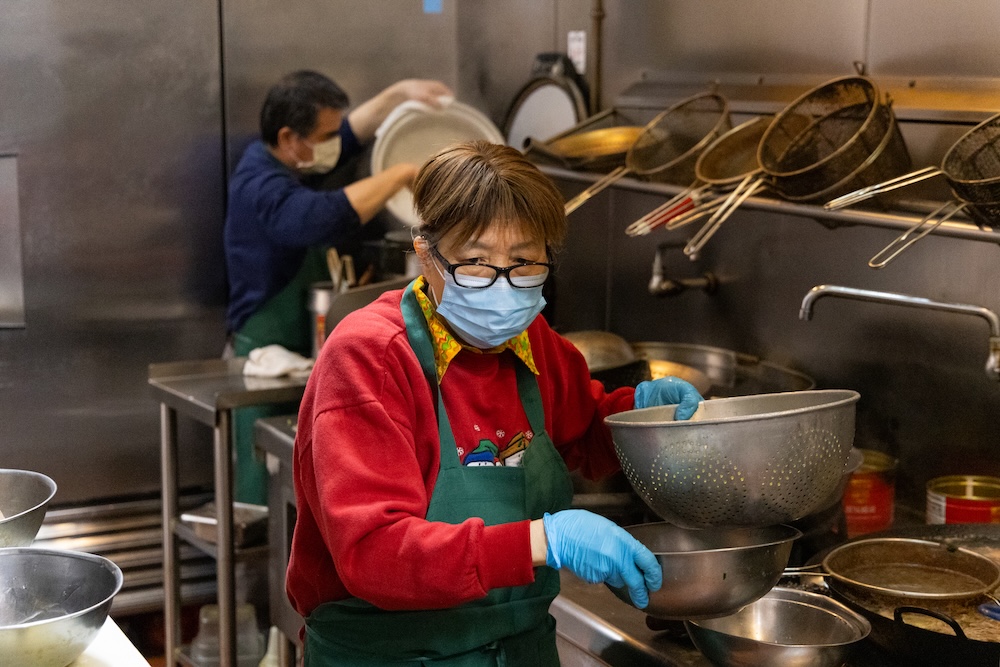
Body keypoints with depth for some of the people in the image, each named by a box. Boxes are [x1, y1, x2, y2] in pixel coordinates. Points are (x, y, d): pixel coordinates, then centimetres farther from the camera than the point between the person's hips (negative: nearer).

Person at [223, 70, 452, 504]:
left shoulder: (286, 163, 5)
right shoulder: (262, 187, -24)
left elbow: (353, 130, 22)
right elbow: (329, 217, -42)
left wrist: (399, 94, 9)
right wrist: (400, 175, -30)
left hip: (298, 356, 10)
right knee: (267, 496, -2)